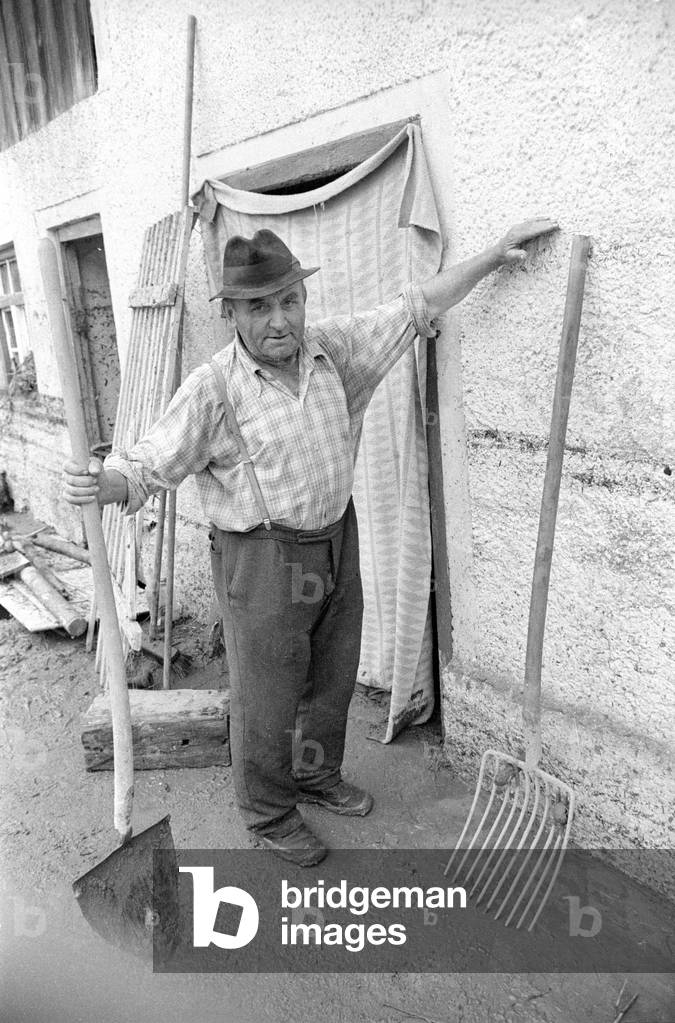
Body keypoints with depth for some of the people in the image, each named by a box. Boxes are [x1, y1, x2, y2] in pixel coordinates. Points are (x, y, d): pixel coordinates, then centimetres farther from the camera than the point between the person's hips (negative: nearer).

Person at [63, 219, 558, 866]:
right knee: (265, 702, 9)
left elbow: (414, 309, 8)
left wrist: (494, 254, 12)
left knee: (332, 680, 23)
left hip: (336, 543, 6)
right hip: (261, 561, -6)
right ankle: (269, 815, 37)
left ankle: (317, 777, 50)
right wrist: (99, 484, -40)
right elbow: (146, 468, -18)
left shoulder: (332, 347, -1)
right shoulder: (213, 389, -17)